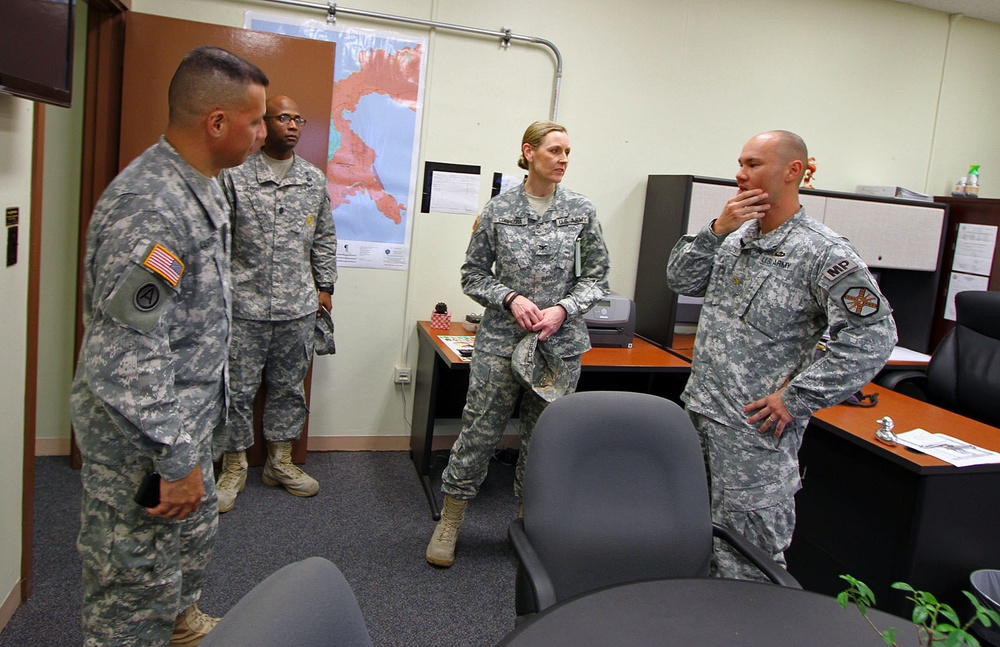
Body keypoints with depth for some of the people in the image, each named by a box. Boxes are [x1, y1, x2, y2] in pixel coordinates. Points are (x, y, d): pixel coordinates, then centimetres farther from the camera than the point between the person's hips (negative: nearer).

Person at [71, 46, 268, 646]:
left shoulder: (200, 187, 6)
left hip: (186, 420, 10)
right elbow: (124, 357, -30)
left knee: (195, 537, 28)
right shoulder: (149, 206, -27)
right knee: (140, 582, 8)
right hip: (143, 440, -10)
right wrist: (176, 460, -24)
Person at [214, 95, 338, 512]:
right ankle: (234, 467, 21)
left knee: (289, 387, 12)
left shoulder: (315, 180, 9)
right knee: (238, 388, 4)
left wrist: (325, 286, 13)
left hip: (298, 307, 4)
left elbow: (324, 239, 16)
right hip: (244, 304, -3)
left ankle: (280, 462, 28)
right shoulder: (235, 176, -3)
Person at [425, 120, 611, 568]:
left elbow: (596, 278, 5)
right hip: (500, 340, -1)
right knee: (479, 431, 3)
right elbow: (473, 274, 4)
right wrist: (511, 298, -12)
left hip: (560, 345, 2)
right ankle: (450, 523, 22)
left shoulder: (582, 211, 2)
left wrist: (563, 308, -12)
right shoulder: (497, 210, 0)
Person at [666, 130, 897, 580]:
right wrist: (717, 230, -8)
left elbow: (872, 336, -20)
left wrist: (795, 399, -19)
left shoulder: (825, 253, -14)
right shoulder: (736, 237, 10)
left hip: (755, 427, -8)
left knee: (747, 559, 2)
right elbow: (680, 280, 7)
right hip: (698, 409, 8)